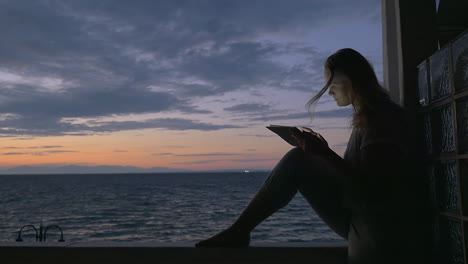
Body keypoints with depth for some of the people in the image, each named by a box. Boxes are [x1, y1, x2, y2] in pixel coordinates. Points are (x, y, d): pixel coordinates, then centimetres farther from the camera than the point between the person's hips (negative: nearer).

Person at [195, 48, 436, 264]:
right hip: (363, 221, 9)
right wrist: (321, 152, 4)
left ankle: (239, 230, -8)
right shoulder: (365, 118, 13)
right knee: (297, 160, 0)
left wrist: (325, 154, -22)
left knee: (298, 164, -18)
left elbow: (370, 189, -23)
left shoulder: (385, 119, -16)